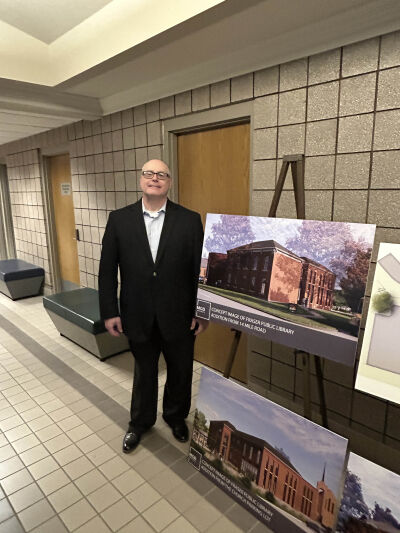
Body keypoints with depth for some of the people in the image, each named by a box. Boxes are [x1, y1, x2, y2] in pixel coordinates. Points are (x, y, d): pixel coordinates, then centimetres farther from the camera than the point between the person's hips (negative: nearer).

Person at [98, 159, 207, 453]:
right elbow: (107, 270, 0)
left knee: (180, 371, 18)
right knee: (144, 372, 20)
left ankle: (176, 416, 46)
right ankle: (140, 421, 46)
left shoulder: (190, 220, -6)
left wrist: (202, 312, -4)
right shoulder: (119, 219, -3)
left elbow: (201, 270, -4)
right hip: (138, 316, 1)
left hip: (178, 316, 0)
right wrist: (109, 311, -3)